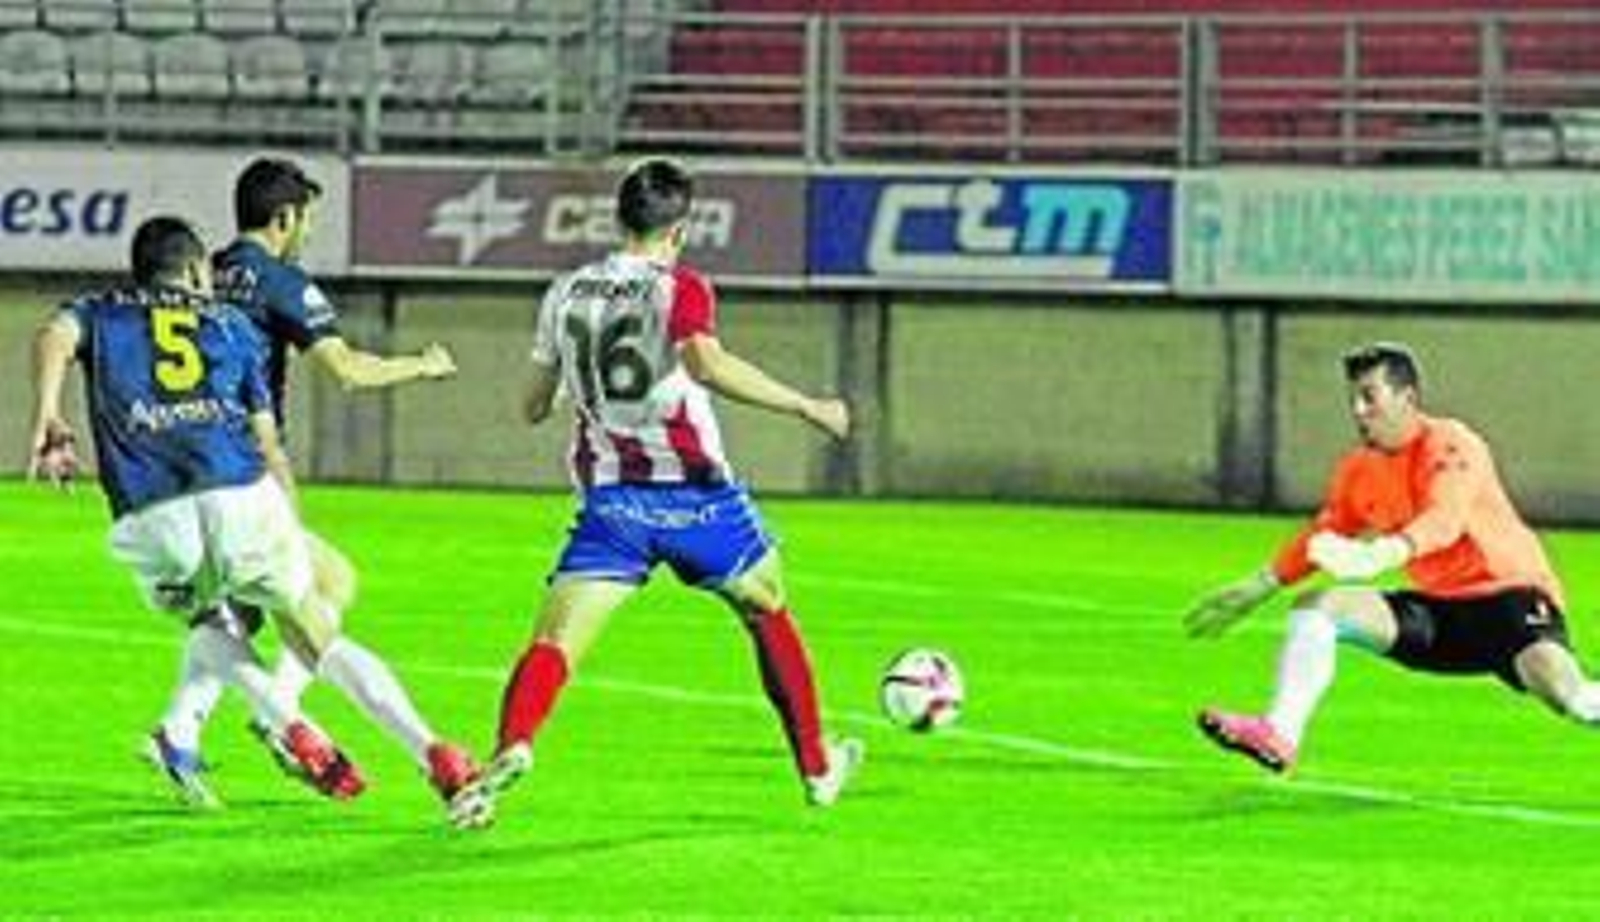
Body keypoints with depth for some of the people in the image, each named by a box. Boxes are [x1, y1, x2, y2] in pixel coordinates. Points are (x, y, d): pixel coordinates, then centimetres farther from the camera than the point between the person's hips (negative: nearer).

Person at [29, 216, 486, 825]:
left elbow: (54, 338, -3)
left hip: (153, 517, 0)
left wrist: (46, 419, -14)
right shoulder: (230, 323, 24)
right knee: (321, 641, 14)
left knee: (201, 620, 31)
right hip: (244, 499, 0)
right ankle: (433, 755, 0)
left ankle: (292, 729, 10)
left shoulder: (101, 314, 23)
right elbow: (268, 443, 19)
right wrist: (293, 531, 25)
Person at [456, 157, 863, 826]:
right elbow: (705, 364, -26)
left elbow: (534, 407, 16)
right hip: (692, 490, -2)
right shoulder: (679, 288, -6)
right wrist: (805, 407, -20)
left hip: (609, 497, 2)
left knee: (554, 642, -8)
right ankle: (818, 766, 29)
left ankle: (512, 747, -37)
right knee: (768, 614, 21)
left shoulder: (565, 294, 9)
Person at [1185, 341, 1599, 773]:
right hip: (1439, 607, 7)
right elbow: (1324, 537, 24)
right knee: (1315, 608, -7)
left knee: (1564, 690, -35)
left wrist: (1380, 556, -52)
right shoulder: (1359, 470, 7)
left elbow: (1445, 519, -35)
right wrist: (1261, 585, 23)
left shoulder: (1450, 445, -15)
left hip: (1507, 596, -7)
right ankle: (1280, 734, -15)